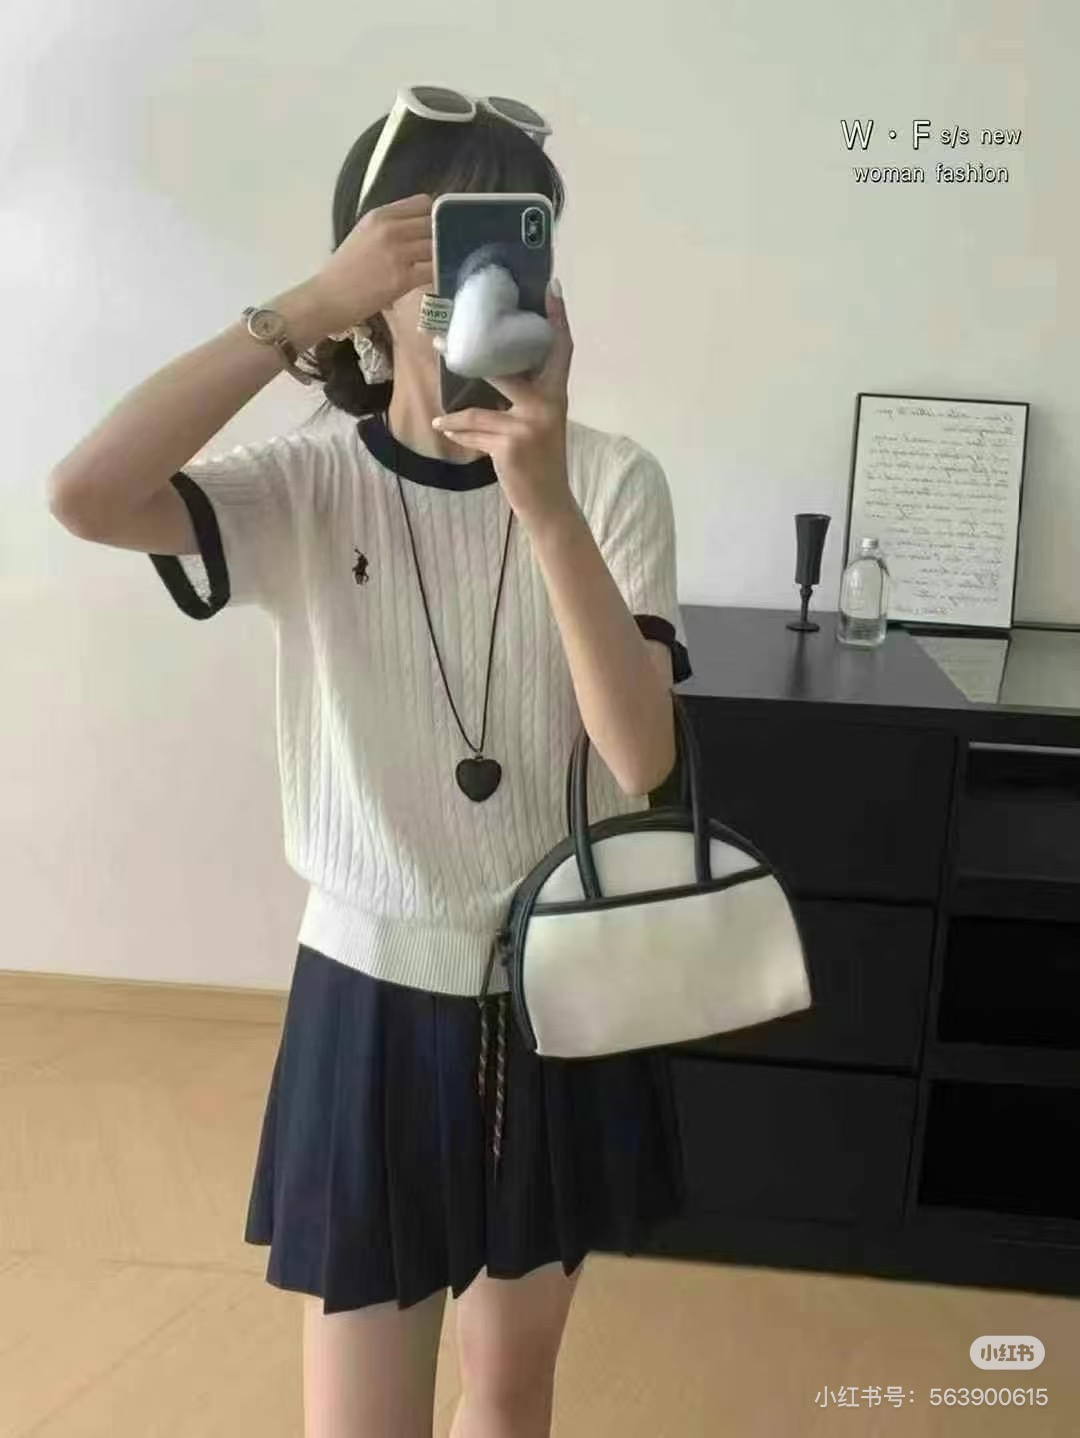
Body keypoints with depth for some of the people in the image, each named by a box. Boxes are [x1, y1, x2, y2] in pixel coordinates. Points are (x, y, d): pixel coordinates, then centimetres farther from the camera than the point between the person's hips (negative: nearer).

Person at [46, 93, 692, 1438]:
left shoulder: (612, 479, -8)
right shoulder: (305, 483, -10)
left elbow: (641, 759, -20)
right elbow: (82, 497, -28)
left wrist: (543, 503, -30)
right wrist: (305, 306, -27)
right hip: (376, 997, -1)